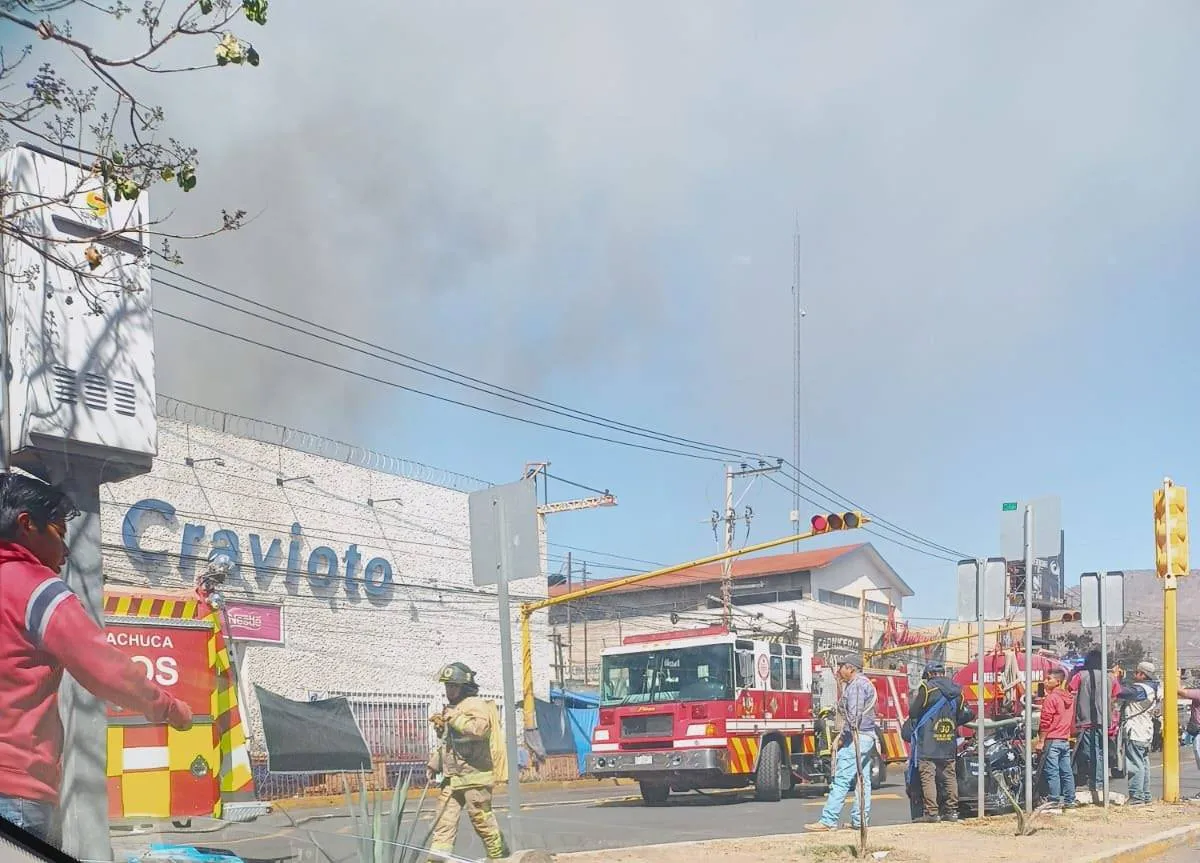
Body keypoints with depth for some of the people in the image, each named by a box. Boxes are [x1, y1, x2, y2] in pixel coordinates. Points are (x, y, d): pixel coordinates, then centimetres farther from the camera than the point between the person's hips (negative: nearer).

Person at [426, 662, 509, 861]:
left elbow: (480, 728, -27)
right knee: (444, 819, 1)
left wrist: (455, 719, -22)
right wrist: (434, 764, 26)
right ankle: (437, 858, -3)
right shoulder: (451, 708, 22)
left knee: (481, 818, -4)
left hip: (474, 775, -9)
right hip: (452, 777, 9)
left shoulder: (476, 705, -7)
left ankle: (499, 856, 8)